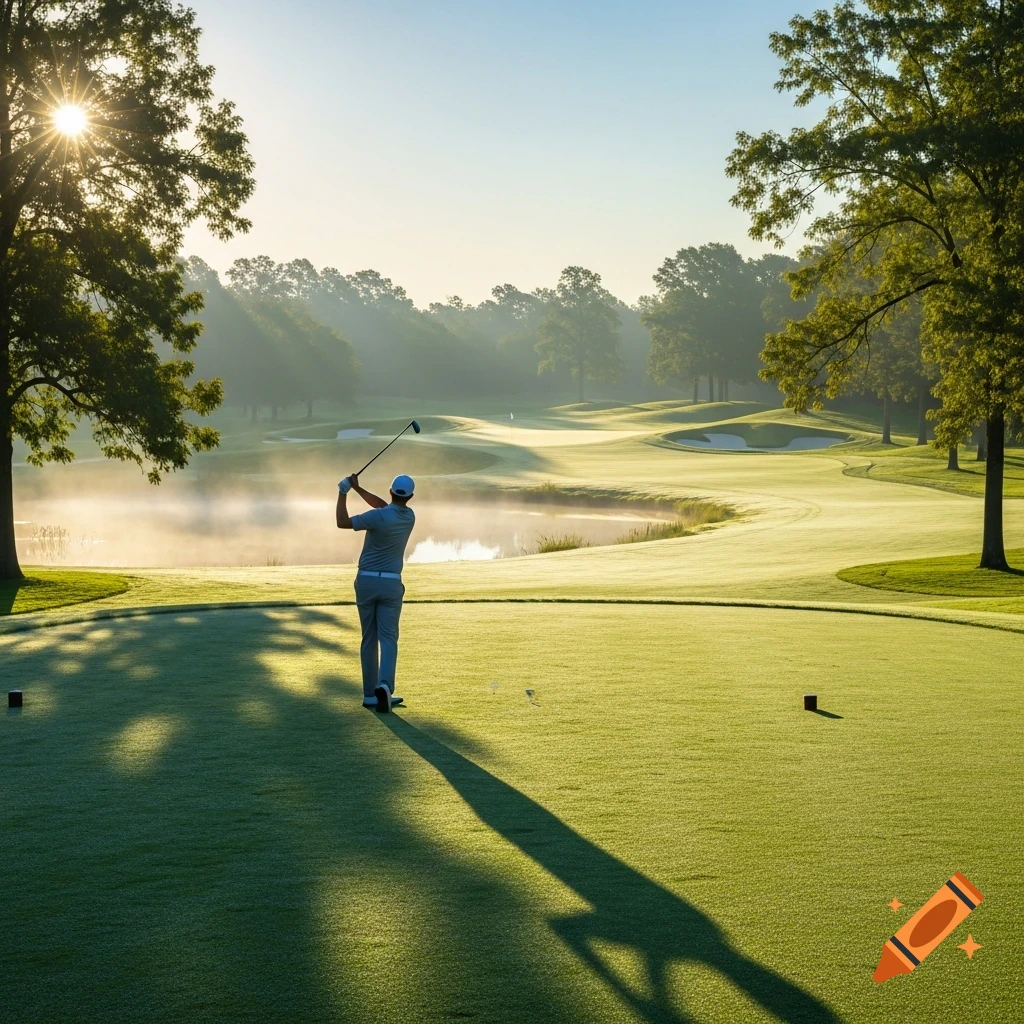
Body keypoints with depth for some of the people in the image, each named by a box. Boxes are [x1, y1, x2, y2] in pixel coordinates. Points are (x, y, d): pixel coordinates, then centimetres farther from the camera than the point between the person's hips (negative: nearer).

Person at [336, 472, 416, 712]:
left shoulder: (379, 517, -15)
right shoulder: (410, 517, 1)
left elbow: (343, 522, -8)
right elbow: (384, 505, 17)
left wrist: (343, 493, 2)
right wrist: (357, 488, 14)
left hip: (366, 581, -1)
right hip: (391, 584, 1)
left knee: (369, 639, 8)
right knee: (388, 638, -2)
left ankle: (370, 694, 9)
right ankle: (384, 685, -24)